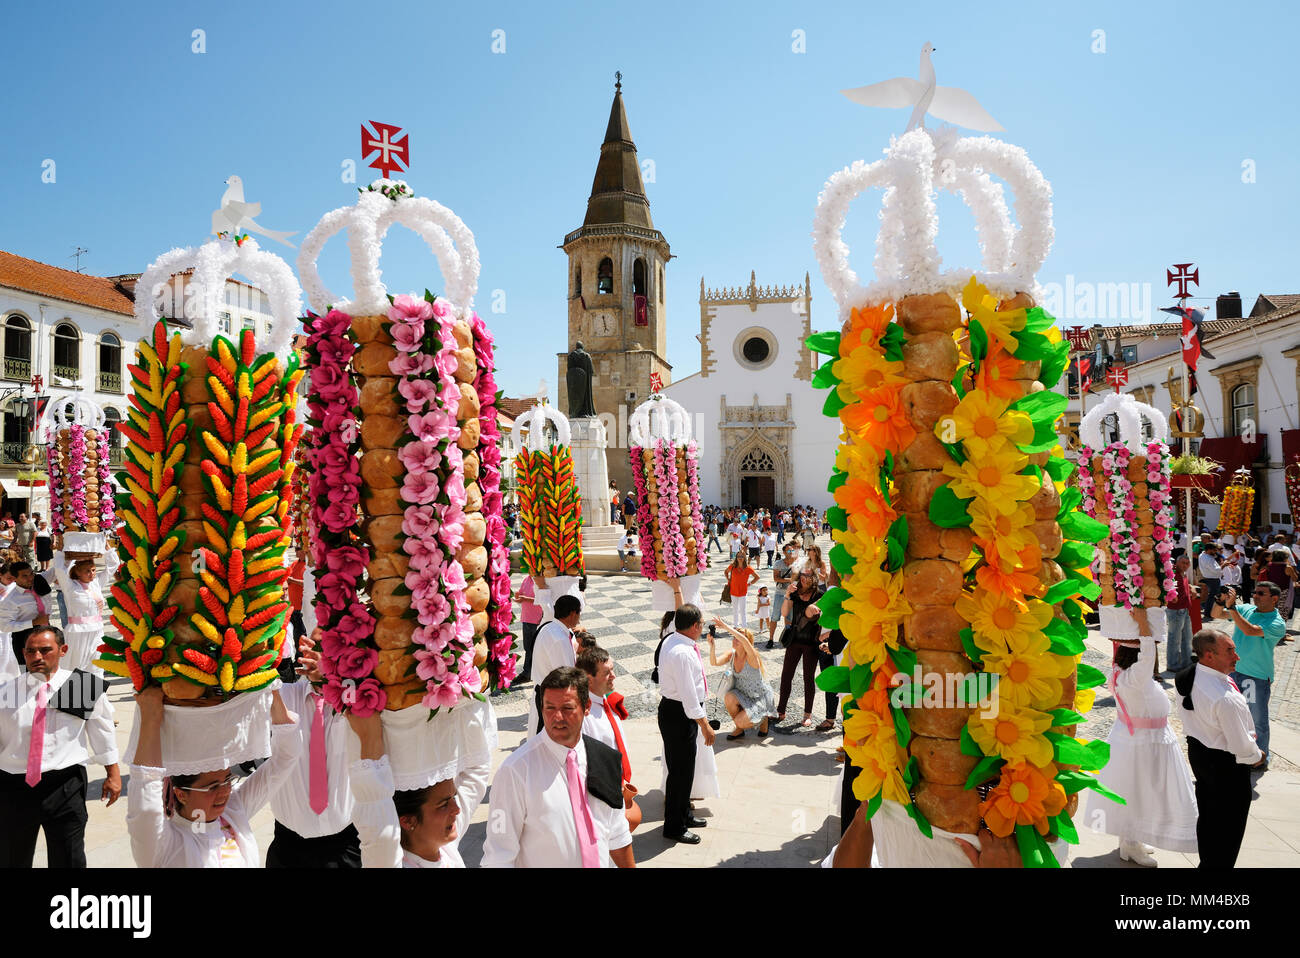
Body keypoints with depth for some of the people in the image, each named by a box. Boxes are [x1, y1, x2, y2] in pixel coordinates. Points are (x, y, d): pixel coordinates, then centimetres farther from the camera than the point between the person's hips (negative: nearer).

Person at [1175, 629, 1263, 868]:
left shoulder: (1189, 677, -9)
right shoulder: (1226, 698, -34)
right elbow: (1241, 746, -24)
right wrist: (1256, 756, -4)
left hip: (1197, 751, 9)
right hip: (1227, 764, -8)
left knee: (1206, 816, 25)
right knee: (1228, 826, 11)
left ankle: (1206, 861, 42)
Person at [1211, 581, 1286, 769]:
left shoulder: (1277, 623, -13)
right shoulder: (1245, 609, 3)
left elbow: (1250, 630, -28)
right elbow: (1217, 614, 3)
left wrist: (1231, 606, -30)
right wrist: (1222, 600, -16)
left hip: (1257, 677, -5)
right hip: (1233, 670, 5)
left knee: (1257, 720, 4)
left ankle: (1260, 759, 21)